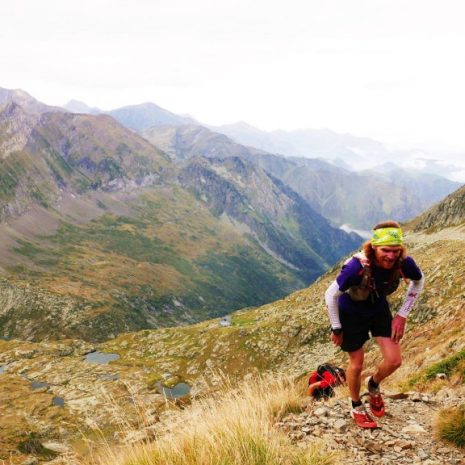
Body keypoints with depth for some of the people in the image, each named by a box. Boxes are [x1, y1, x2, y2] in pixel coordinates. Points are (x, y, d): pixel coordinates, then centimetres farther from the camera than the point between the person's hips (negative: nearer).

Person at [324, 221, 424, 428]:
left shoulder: (404, 263, -28)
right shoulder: (357, 267, -39)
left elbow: (418, 281, -3)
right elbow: (330, 295, -25)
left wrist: (402, 314, -5)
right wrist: (336, 329, -15)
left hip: (379, 308, 4)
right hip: (351, 312, -4)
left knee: (394, 361, -3)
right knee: (357, 365, 6)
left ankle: (374, 385, 30)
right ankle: (356, 407, 32)